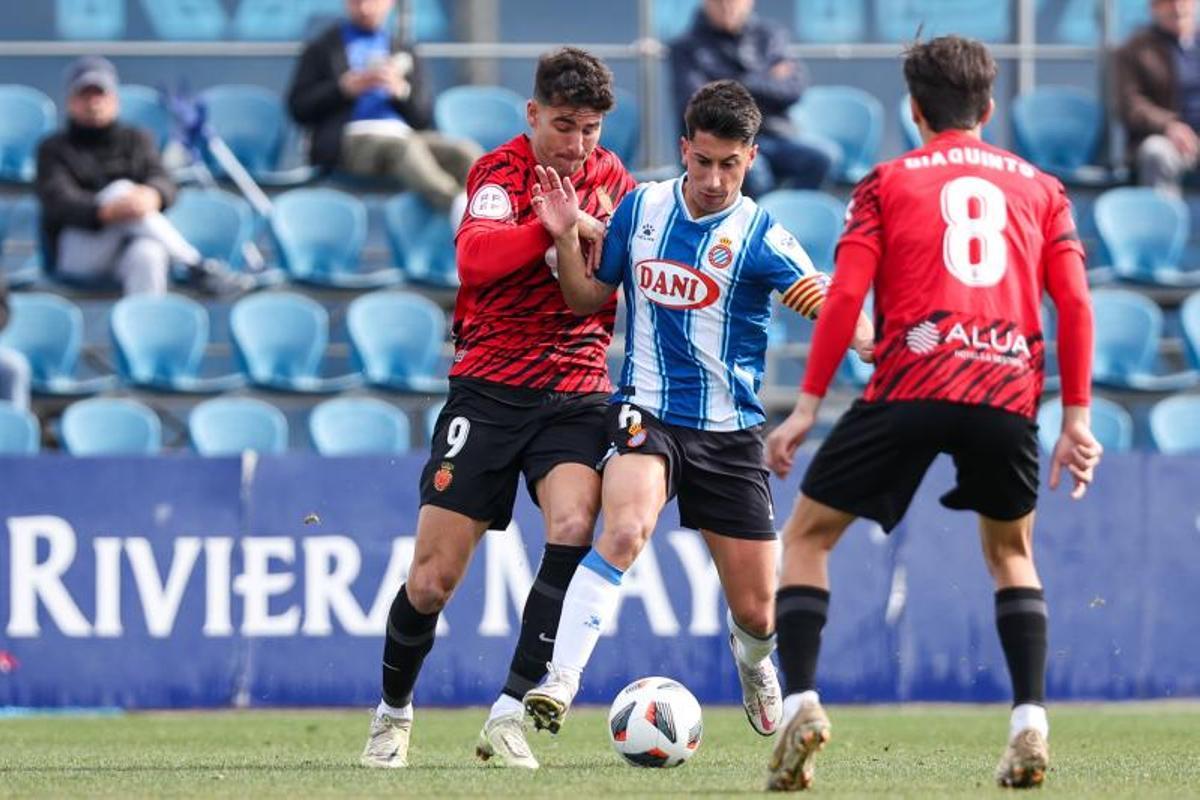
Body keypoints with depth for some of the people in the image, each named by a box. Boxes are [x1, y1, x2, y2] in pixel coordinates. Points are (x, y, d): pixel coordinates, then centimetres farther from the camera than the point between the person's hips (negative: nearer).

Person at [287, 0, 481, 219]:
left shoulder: (404, 54, 26)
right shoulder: (322, 50, 19)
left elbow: (423, 118, 16)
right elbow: (298, 107, 8)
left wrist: (401, 90, -5)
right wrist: (344, 88, -6)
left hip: (401, 133, 4)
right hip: (350, 139, -4)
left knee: (466, 151, -29)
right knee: (405, 147, -39)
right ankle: (458, 205, -60)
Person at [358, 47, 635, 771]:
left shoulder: (611, 175, 7)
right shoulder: (501, 171, -6)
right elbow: (476, 255, -25)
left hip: (577, 395, 3)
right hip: (490, 388, -3)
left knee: (575, 527, -26)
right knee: (433, 579, -2)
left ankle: (512, 712, -21)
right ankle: (393, 713, 24)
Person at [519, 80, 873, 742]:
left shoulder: (760, 238, -9)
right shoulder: (642, 208, 1)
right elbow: (588, 298, 13)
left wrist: (882, 349, -39)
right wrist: (566, 238, -6)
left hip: (731, 433, 0)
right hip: (647, 413, 0)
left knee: (757, 615, 5)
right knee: (625, 531, -32)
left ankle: (752, 662, 43)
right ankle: (559, 683, -34)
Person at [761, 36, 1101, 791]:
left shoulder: (888, 182, 12)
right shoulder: (1041, 188, 18)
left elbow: (845, 296, 1)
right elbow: (1075, 303, 8)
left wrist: (807, 406, 3)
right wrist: (1078, 415, 10)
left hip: (908, 387, -2)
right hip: (1008, 391, 2)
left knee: (809, 535, 13)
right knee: (1011, 552, 25)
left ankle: (801, 702, -5)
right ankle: (1031, 723, 7)